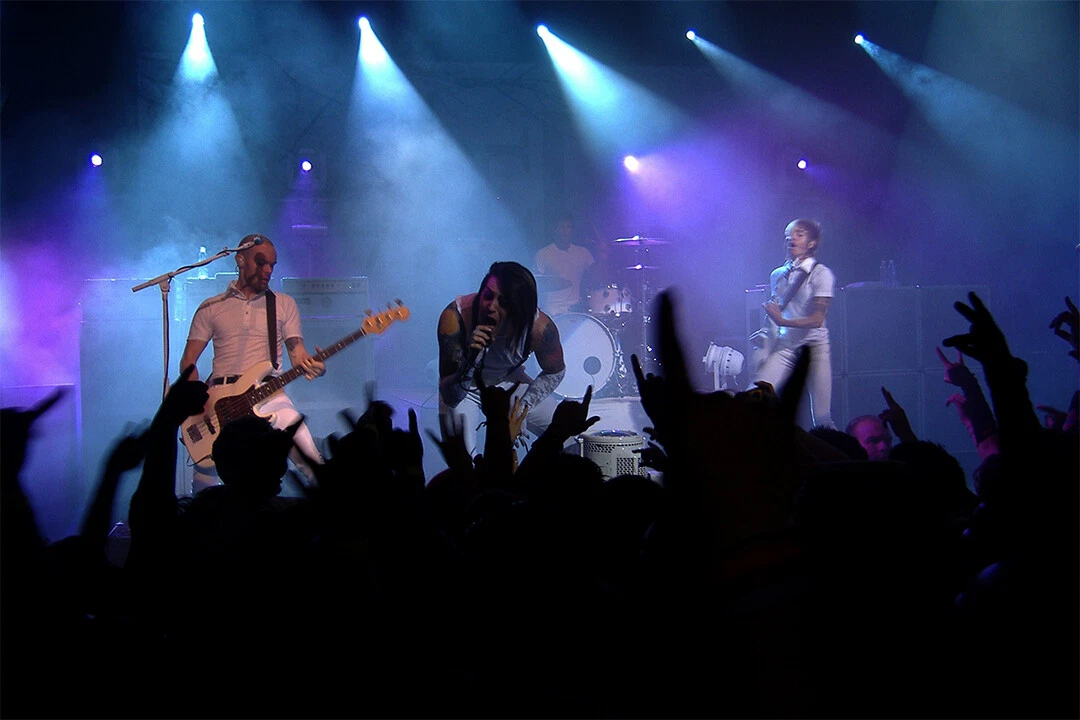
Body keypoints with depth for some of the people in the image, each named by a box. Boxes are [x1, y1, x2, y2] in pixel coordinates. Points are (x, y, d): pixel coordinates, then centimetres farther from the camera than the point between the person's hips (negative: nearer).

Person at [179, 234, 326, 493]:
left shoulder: (284, 304, 15)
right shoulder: (211, 308, 14)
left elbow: (298, 355, 7)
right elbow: (188, 360, 10)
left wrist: (313, 366, -17)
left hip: (268, 395, 0)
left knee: (313, 466, -17)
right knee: (205, 489, -6)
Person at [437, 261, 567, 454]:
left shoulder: (539, 327, -29)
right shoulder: (455, 317, -35)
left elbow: (555, 372, -5)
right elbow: (451, 397, -34)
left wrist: (524, 407, -18)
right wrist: (471, 358, -50)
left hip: (508, 382, 3)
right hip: (462, 389, -3)